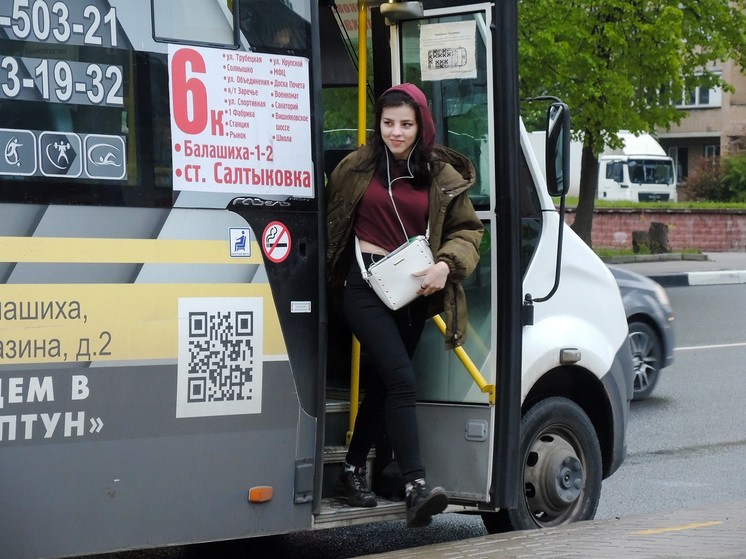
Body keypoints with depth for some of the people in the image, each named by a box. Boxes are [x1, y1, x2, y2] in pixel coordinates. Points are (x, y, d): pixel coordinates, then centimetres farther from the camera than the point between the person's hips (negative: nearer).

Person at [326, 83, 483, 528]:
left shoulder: (442, 176, 5)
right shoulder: (356, 168, 3)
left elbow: (468, 229, 7)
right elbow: (331, 222, 13)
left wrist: (447, 265, -11)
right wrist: (334, 274, 9)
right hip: (365, 285, -4)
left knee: (385, 383, 14)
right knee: (402, 378, -18)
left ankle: (353, 471, 30)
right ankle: (416, 486, -25)